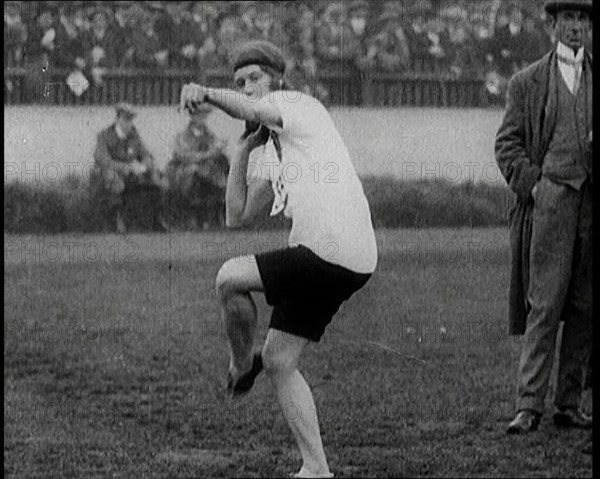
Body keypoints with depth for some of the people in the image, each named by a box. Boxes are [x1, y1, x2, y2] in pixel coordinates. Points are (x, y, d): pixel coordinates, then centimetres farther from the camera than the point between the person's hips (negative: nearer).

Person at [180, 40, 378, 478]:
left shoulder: (298, 104, 0)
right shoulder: (269, 152, 24)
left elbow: (250, 110, -24)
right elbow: (238, 217, 18)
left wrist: (206, 93, -40)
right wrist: (244, 149, 14)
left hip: (330, 251, -10)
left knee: (230, 278, -11)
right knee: (279, 362, 9)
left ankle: (242, 366, 12)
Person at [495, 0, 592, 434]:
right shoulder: (528, 83, 9)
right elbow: (508, 145, 6)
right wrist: (532, 185, -7)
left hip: (591, 202, 3)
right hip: (552, 198, -3)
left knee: (584, 308, 4)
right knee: (545, 304, -10)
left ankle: (569, 403, 10)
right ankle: (530, 404, -10)